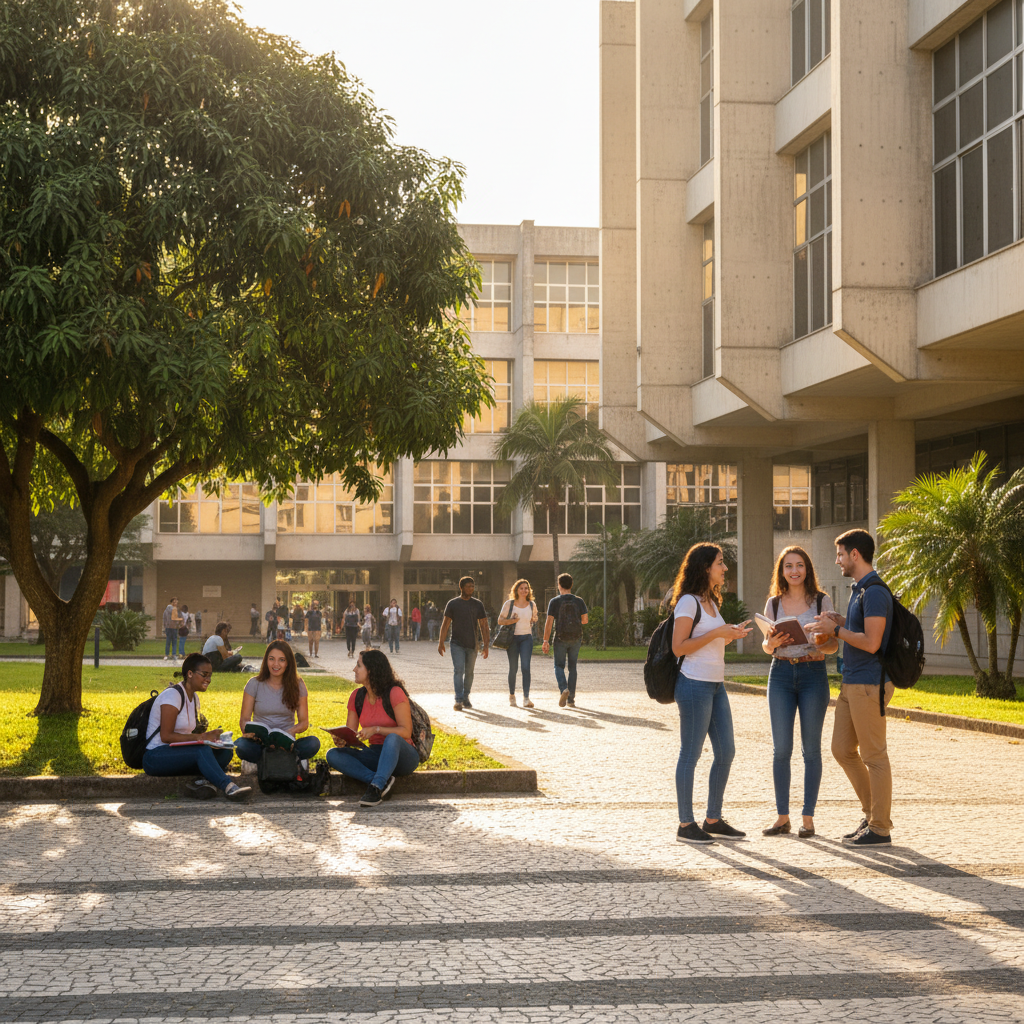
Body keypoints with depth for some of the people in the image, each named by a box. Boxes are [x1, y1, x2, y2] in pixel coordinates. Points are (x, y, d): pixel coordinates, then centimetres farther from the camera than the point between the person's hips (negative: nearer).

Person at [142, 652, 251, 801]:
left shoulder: (194, 697, 16)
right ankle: (229, 788, -47)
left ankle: (204, 781, -37)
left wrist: (209, 735, -5)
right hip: (155, 757, -9)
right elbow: (166, 736, -19)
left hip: (178, 753, 9)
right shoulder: (172, 695, -12)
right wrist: (200, 737, -21)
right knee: (202, 750, -36)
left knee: (226, 752, -14)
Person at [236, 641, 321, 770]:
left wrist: (291, 731, -22)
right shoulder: (254, 684, 2)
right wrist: (247, 731, -24)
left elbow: (304, 722, 2)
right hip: (260, 742, -1)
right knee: (241, 745, -35)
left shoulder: (297, 685, 4)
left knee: (313, 743, -31)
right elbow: (245, 718, 1)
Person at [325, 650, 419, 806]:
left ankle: (375, 788, -47)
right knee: (333, 755, -18)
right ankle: (382, 781, -32)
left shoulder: (395, 693, -13)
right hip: (376, 755, 6)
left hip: (401, 756, -6)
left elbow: (406, 731, -16)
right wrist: (341, 740, -17)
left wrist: (377, 729, -27)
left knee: (392, 738, -40)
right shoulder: (357, 696, 5)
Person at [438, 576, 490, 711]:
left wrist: (486, 645, 1)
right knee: (458, 671, -12)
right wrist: (441, 642, -3)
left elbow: (483, 626, 7)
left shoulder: (477, 605, 7)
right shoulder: (453, 604, 1)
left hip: (472, 644, 3)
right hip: (457, 643, -3)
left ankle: (466, 697, 24)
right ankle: (458, 700, -15)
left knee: (469, 672, 10)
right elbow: (445, 624, 3)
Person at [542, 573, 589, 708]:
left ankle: (563, 689, -18)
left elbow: (549, 622, -11)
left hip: (560, 638, -2)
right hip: (576, 638, 2)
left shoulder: (554, 601, -7)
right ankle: (571, 699, 10)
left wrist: (546, 641, -9)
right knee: (572, 667, 12)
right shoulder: (579, 601, 0)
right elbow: (585, 620, 1)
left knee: (559, 666, 9)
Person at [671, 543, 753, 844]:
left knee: (726, 752, 9)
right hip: (695, 684, -9)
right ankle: (685, 825, 5)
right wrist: (717, 633, -17)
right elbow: (679, 647, -16)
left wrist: (731, 635, 9)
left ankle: (713, 821, 18)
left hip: (716, 684, 9)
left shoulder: (711, 601, 17)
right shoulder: (688, 602, -11)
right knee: (690, 754, -2)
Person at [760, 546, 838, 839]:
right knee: (781, 749, 2)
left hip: (813, 674, -2)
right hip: (781, 674, 2)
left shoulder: (821, 601, 2)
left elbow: (834, 644, 2)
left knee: (811, 748, 1)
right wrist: (771, 643, -9)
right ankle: (782, 817, 10)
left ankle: (808, 818, 8)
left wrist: (820, 647, -19)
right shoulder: (773, 604, 9)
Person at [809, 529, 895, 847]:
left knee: (873, 755, -2)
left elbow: (871, 642, -23)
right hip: (851, 683, 10)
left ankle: (880, 828, 5)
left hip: (869, 685, -10)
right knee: (842, 749, 13)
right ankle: (872, 813, 23)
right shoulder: (858, 589, 16)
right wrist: (840, 620, 9)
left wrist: (835, 630, -13)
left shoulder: (874, 591, -16)